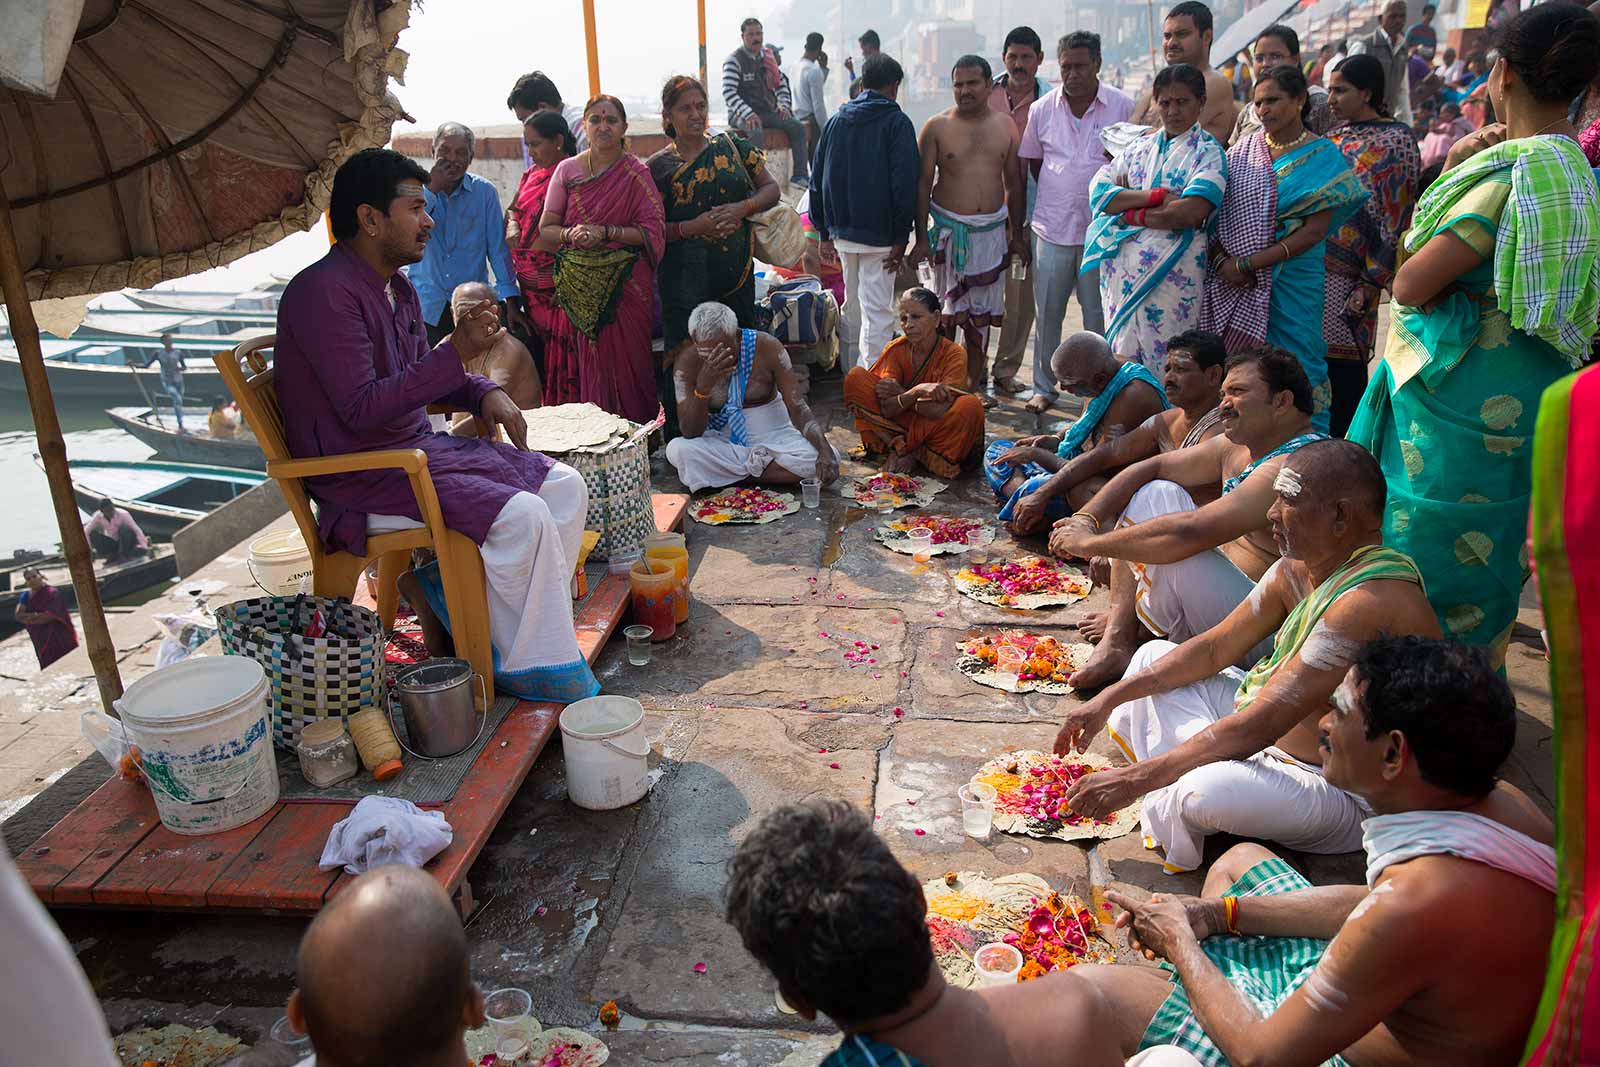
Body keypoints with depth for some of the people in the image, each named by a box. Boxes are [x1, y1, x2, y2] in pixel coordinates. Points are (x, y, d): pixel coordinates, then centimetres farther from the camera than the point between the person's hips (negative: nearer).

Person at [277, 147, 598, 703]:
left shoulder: (397, 289, 13)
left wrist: (484, 392, 5)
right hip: (361, 476, -10)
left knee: (565, 485, -1)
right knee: (521, 516, -27)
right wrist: (456, 352, -25)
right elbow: (361, 409, -24)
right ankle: (528, 666, -9)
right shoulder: (324, 292, -17)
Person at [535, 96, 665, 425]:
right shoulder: (567, 170, 9)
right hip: (580, 285, 2)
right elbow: (545, 230, 8)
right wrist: (570, 234, -13)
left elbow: (652, 232, -3)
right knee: (588, 366, 0)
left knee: (625, 362, -3)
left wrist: (606, 232, -14)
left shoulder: (637, 174, 3)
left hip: (626, 284, -2)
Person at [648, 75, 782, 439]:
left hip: (737, 272, 3)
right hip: (685, 277, -3)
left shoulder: (732, 147, 9)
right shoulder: (658, 166, 2)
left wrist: (743, 208, -9)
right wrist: (693, 227, -16)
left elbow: (771, 188, 10)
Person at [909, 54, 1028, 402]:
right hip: (949, 228, -3)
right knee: (947, 312, -2)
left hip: (992, 230, 3)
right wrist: (921, 238, -8)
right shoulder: (937, 127, -1)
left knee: (981, 313, 8)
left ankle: (974, 383, 17)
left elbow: (1014, 184, 12)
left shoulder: (1006, 126, 8)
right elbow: (922, 184, -2)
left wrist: (1017, 235, 11)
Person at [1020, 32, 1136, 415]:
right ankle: (1043, 388, 21)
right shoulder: (1041, 109, 3)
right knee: (1046, 313, 8)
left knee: (1099, 315, 6)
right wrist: (1060, 196, 13)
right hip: (1052, 228, 2)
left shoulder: (1123, 106, -3)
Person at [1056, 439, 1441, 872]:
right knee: (1154, 655, 11)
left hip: (1345, 796, -9)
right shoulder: (1297, 570, -1)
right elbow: (1214, 648, 8)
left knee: (1209, 791, -39)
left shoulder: (1370, 603, -31)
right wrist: (1110, 698, 0)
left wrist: (1138, 777, -28)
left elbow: (1259, 726, -32)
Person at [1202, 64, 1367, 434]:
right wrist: (1221, 260, -12)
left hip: (1292, 285, -3)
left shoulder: (1322, 156, 1)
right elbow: (1212, 210, 7)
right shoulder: (1243, 150, 11)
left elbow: (1315, 230, -8)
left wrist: (1246, 265, -14)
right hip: (1233, 287, 3)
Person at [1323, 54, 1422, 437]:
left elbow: (1396, 219, -9)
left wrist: (1369, 285, -14)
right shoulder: (1337, 134, 16)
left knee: (1343, 367, -4)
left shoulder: (1396, 142, -4)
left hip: (1347, 278, -6)